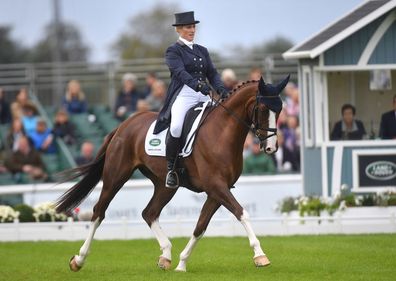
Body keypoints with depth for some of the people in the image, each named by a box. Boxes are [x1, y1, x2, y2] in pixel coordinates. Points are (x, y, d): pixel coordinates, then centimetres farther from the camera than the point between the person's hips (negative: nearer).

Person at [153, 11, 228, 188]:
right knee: (176, 127, -32)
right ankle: (170, 169, -18)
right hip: (184, 95, -6)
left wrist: (220, 88, -9)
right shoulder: (173, 51, 3)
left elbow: (212, 73, 13)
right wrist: (197, 85, -31)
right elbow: (180, 72, -14)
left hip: (204, 95, 6)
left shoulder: (202, 51, 22)